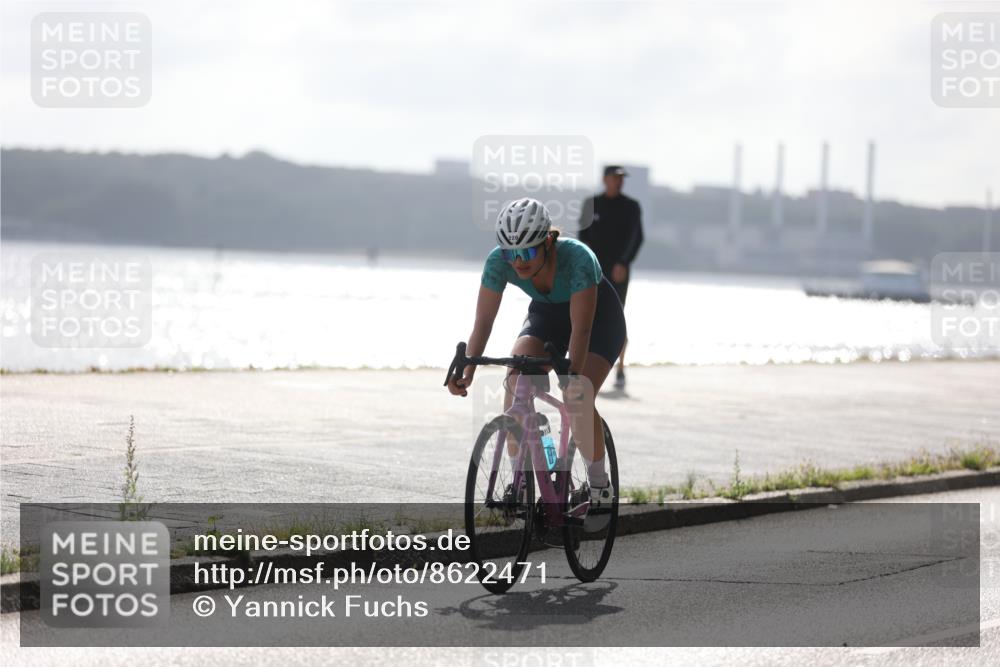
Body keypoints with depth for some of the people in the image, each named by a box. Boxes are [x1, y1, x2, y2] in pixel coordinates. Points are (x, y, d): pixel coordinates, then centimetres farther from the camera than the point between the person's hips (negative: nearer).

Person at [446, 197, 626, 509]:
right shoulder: (499, 261, -27)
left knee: (576, 400, -23)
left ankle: (599, 481, 0)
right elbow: (483, 321, -25)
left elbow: (581, 328, -39)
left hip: (597, 317, -4)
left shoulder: (578, 258, -37)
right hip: (546, 314, 4)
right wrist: (466, 373, -38)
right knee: (514, 382, -22)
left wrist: (573, 375, -52)